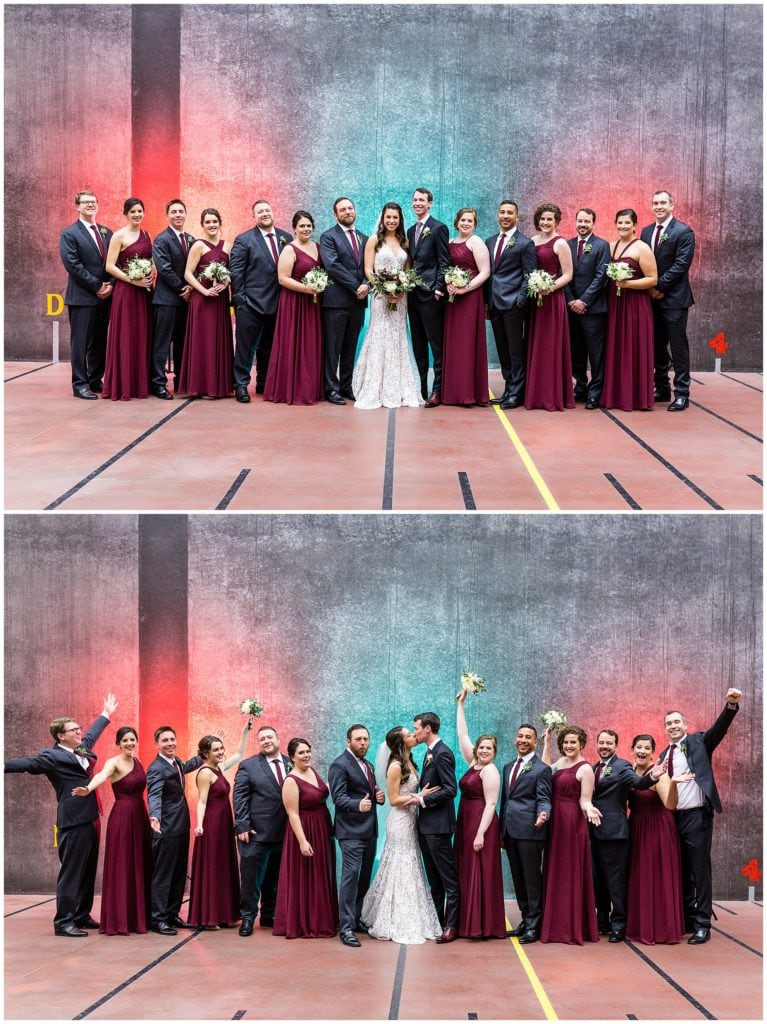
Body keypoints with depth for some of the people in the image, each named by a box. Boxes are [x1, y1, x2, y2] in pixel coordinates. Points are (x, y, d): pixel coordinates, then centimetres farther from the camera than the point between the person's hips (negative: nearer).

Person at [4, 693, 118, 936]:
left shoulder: (82, 749, 16)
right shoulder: (52, 756, -9)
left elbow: (92, 734, 34)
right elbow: (27, 764, -20)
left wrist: (106, 714, 48)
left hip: (90, 820, 9)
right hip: (74, 823, -9)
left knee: (88, 871, 14)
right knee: (71, 873, -6)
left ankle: (82, 915, 24)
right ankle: (63, 922, -2)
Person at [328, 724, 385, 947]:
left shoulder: (368, 765, 17)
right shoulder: (340, 765, -10)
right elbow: (339, 797, -20)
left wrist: (378, 796, 1)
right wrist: (358, 805, -38)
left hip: (369, 830, 9)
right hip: (351, 830, -9)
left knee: (365, 876, 13)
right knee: (351, 875, -14)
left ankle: (356, 918, 24)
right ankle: (346, 927, -14)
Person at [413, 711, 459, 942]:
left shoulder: (443, 753, -15)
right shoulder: (430, 753, 15)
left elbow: (450, 790, -20)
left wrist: (422, 799, -18)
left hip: (438, 824, -10)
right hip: (426, 824, 10)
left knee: (448, 877, -4)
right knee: (434, 878, 14)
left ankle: (452, 925, -2)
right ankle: (437, 921, 19)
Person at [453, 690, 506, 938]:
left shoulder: (490, 770, -11)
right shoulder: (473, 764, 11)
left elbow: (491, 803, -16)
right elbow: (462, 735, 17)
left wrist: (480, 834, -21)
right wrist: (460, 704, 17)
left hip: (481, 824, -9)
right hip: (466, 823, 9)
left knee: (480, 873, -7)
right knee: (467, 873, 9)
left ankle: (483, 926, -5)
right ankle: (469, 923, 13)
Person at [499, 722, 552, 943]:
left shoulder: (541, 769, -5)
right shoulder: (508, 767, 17)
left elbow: (543, 800, -10)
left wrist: (542, 814, -33)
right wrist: (501, 830, 20)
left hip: (529, 831, -7)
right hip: (510, 831, 7)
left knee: (532, 878, -3)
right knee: (518, 878, 13)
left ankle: (534, 925, 3)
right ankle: (526, 919, 22)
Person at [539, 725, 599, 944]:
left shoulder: (585, 769, -10)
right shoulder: (561, 762, 13)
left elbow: (584, 800, -10)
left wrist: (589, 810, -32)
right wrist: (547, 744, 10)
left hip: (572, 822, -8)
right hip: (554, 821, 8)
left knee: (570, 873, -2)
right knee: (555, 873, 11)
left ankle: (573, 928, 4)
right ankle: (556, 925, 19)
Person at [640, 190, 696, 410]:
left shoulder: (684, 232, -7)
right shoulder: (647, 231, 12)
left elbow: (681, 264, -14)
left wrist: (660, 286, -14)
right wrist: (649, 288, -3)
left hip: (674, 298, -6)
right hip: (652, 298, 6)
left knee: (678, 347, -4)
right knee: (657, 345, 11)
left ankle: (682, 394, -1)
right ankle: (662, 389, 19)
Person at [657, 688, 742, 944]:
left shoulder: (698, 742, 1)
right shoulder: (664, 755, 16)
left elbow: (719, 728, -15)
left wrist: (731, 705, -32)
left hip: (696, 816, -6)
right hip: (673, 818, 6)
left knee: (700, 871, -4)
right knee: (681, 872, 12)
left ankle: (703, 925, -1)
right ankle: (687, 919, 21)